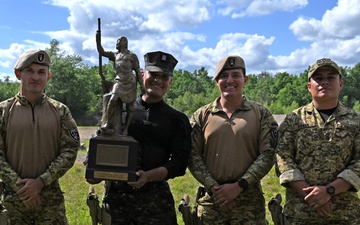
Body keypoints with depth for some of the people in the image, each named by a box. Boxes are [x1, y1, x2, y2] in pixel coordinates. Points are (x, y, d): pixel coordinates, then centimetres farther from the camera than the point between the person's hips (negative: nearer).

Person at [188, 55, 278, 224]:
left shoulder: (261, 114, 2)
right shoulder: (201, 115, 5)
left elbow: (268, 155, -4)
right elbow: (193, 156, 2)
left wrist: (239, 186, -13)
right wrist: (213, 187, -10)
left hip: (250, 199, -1)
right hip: (210, 198, 1)